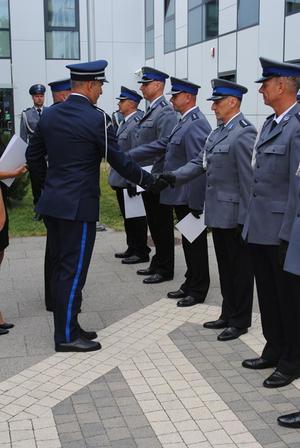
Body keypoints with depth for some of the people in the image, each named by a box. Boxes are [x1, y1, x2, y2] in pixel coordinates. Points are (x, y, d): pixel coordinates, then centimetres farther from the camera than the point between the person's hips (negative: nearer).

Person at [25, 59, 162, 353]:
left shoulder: (49, 114, 8)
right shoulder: (96, 118, -13)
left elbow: (33, 156, 13)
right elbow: (119, 161, -11)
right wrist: (149, 181, 2)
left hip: (52, 202, 8)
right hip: (79, 206, -8)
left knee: (61, 268, 14)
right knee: (73, 271, 0)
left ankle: (66, 326, 25)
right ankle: (66, 336, 8)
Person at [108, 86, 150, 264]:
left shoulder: (138, 123, -17)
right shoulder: (125, 122, 13)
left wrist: (134, 181, -24)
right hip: (121, 180, 10)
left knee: (136, 217, 1)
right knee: (127, 216, 17)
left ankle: (141, 252, 11)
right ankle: (132, 248, 29)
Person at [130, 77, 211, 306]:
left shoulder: (196, 124, -18)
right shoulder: (185, 122, 13)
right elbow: (161, 145, 15)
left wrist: (195, 203, -23)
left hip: (190, 198, -9)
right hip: (181, 196, 9)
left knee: (195, 244, 3)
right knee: (188, 243, 17)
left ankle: (198, 291, 14)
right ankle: (190, 284, 28)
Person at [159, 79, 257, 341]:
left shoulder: (244, 133, -17)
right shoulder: (219, 131, 12)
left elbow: (248, 179, -19)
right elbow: (200, 162, 11)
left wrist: (246, 218, -18)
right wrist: (173, 177, -3)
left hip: (234, 215, -9)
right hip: (219, 213, 9)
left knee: (240, 269, 5)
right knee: (225, 267, 18)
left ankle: (240, 321, 17)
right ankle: (228, 314, 31)